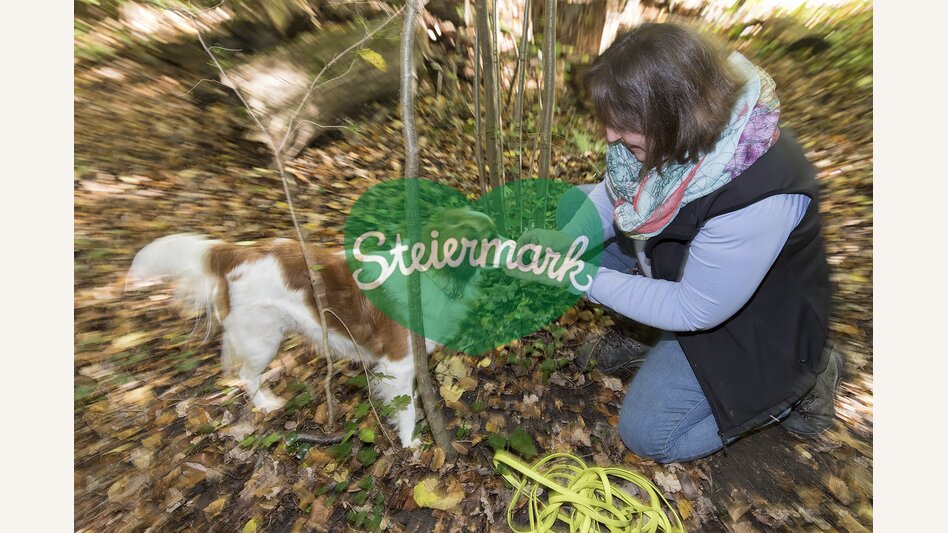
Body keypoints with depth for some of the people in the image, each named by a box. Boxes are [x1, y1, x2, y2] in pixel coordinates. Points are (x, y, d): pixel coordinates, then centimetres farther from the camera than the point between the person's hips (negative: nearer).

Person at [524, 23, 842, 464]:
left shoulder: (757, 198, -39)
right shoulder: (674, 134, -18)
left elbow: (695, 311, -30)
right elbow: (614, 192, -6)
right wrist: (565, 240, -22)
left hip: (751, 322, -7)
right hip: (680, 259, 8)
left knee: (646, 435, -2)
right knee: (574, 204, -4)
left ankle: (792, 384, 13)